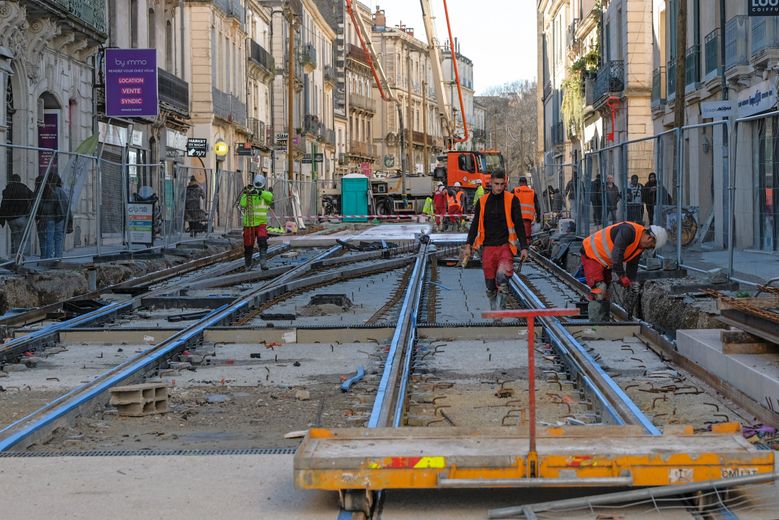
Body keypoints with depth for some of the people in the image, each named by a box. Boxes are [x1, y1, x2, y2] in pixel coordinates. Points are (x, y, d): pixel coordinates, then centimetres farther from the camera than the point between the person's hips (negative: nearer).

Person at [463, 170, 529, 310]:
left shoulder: (512, 200, 2)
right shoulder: (482, 202, 9)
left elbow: (519, 225, 3)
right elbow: (475, 225, 12)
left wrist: (523, 247, -2)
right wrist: (468, 245, 1)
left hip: (505, 246, -3)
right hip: (488, 247, 3)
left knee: (502, 275, -27)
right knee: (490, 285, 4)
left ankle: (500, 308, -19)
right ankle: (494, 310, 20)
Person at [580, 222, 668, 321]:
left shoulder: (640, 246, 2)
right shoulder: (629, 231, -29)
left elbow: (632, 265, 10)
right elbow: (616, 254, -35)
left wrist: (631, 283, 3)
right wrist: (621, 277, -33)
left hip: (605, 262, 10)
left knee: (606, 290, 12)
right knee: (599, 290, -17)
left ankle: (604, 321, 19)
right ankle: (596, 323, -18)